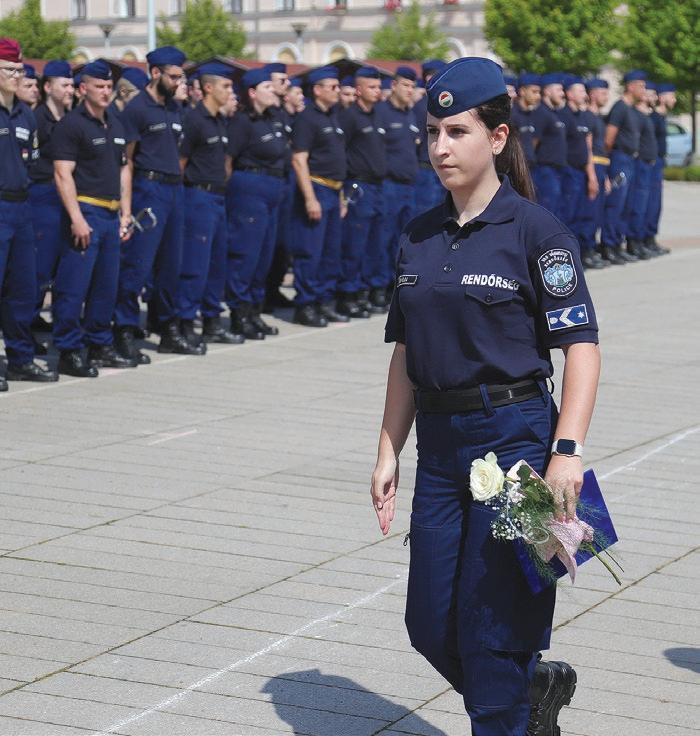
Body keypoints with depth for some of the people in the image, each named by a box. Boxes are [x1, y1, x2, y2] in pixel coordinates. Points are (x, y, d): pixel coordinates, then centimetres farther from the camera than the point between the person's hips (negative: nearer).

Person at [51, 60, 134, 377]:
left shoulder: (115, 125, 17)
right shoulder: (71, 124, -8)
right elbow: (63, 174, -15)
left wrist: (126, 214, 14)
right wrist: (76, 218, -21)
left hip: (111, 216, 8)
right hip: (85, 212, -8)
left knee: (106, 286, 12)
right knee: (74, 288, -7)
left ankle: (100, 346, 21)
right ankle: (69, 352, -4)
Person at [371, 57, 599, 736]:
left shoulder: (534, 231, -8)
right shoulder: (418, 238, 9)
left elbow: (581, 347, -12)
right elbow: (405, 354, 14)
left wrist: (566, 451, -22)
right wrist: (388, 454, 10)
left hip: (515, 436, -6)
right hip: (439, 446, 6)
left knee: (492, 623, -3)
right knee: (429, 625, 9)